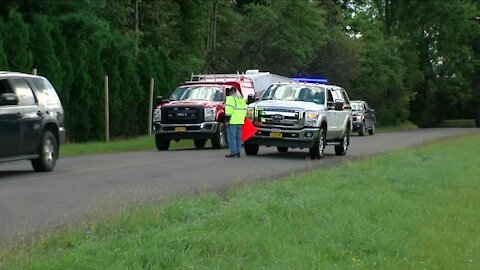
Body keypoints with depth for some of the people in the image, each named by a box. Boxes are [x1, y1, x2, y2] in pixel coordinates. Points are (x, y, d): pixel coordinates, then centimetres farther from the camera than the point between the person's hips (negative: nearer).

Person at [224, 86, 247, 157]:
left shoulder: (230, 99, -8)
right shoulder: (242, 99, 18)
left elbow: (228, 111, -17)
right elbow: (245, 110, 22)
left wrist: (227, 120, -15)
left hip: (232, 122, -8)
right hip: (240, 122, 8)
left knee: (231, 137, -5)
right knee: (238, 138, 12)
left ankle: (233, 152, -10)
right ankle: (238, 152, 13)